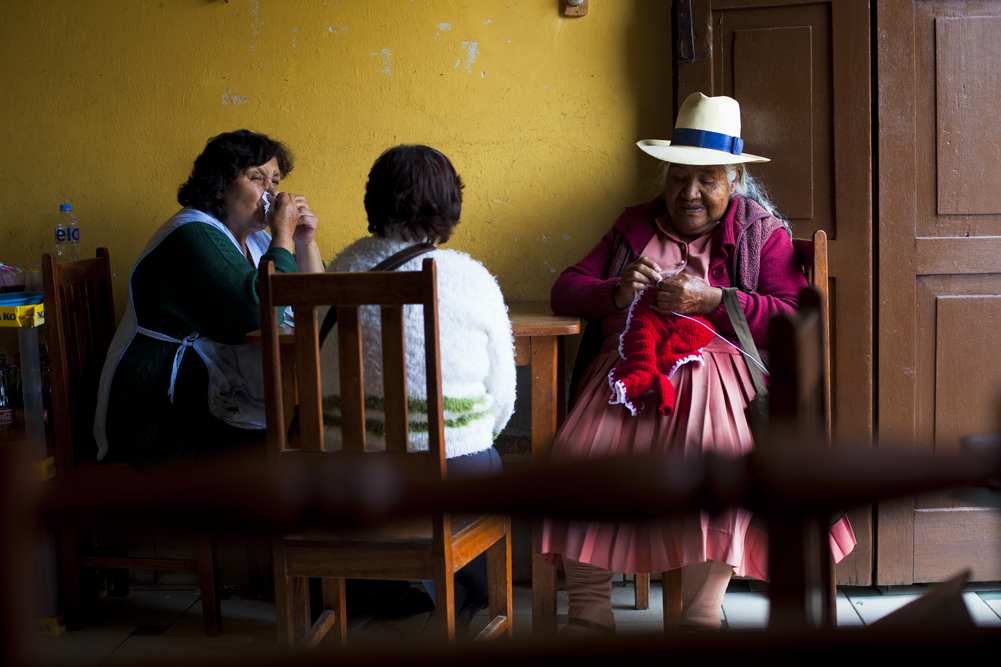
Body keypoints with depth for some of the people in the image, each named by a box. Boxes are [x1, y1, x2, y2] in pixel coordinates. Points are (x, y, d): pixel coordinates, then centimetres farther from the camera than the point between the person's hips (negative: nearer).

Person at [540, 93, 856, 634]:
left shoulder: (762, 231, 14)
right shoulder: (633, 228, 23)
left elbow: (797, 319, 0)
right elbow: (565, 291, 16)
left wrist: (713, 299, -12)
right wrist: (617, 291, -5)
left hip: (715, 368, -2)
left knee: (717, 464, -34)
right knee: (580, 457, -26)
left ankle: (701, 615, -24)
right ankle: (589, 610, -19)